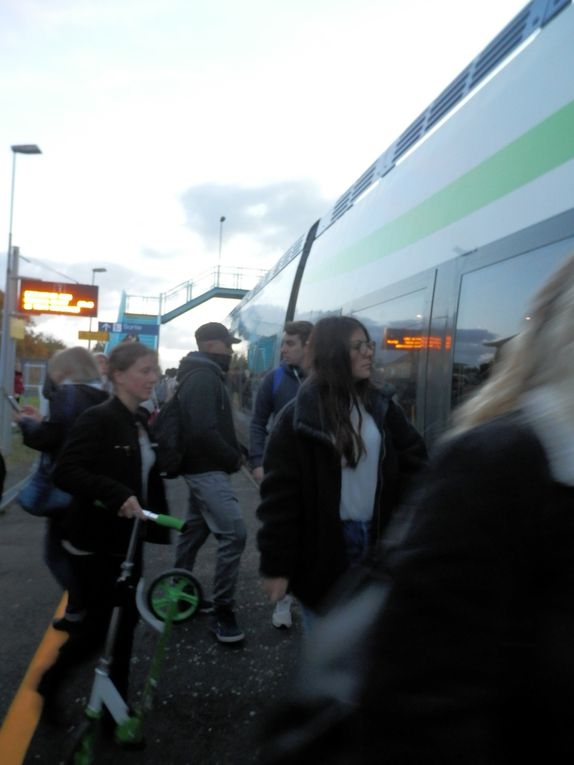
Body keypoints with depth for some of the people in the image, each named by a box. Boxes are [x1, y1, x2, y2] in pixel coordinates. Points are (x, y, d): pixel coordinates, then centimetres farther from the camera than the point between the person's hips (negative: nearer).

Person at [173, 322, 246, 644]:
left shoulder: (204, 375, 17)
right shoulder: (204, 377, -16)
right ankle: (223, 611, -5)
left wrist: (237, 450, 7)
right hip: (209, 470, -11)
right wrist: (234, 458, -14)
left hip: (203, 467, 11)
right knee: (234, 533, -13)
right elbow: (204, 431, -26)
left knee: (194, 531, 18)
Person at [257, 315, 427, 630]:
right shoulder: (298, 417, -11)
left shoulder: (382, 406, 3)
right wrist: (276, 564, -12)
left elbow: (414, 460, 6)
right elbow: (280, 494, -12)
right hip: (322, 549, -4)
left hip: (377, 542, 4)